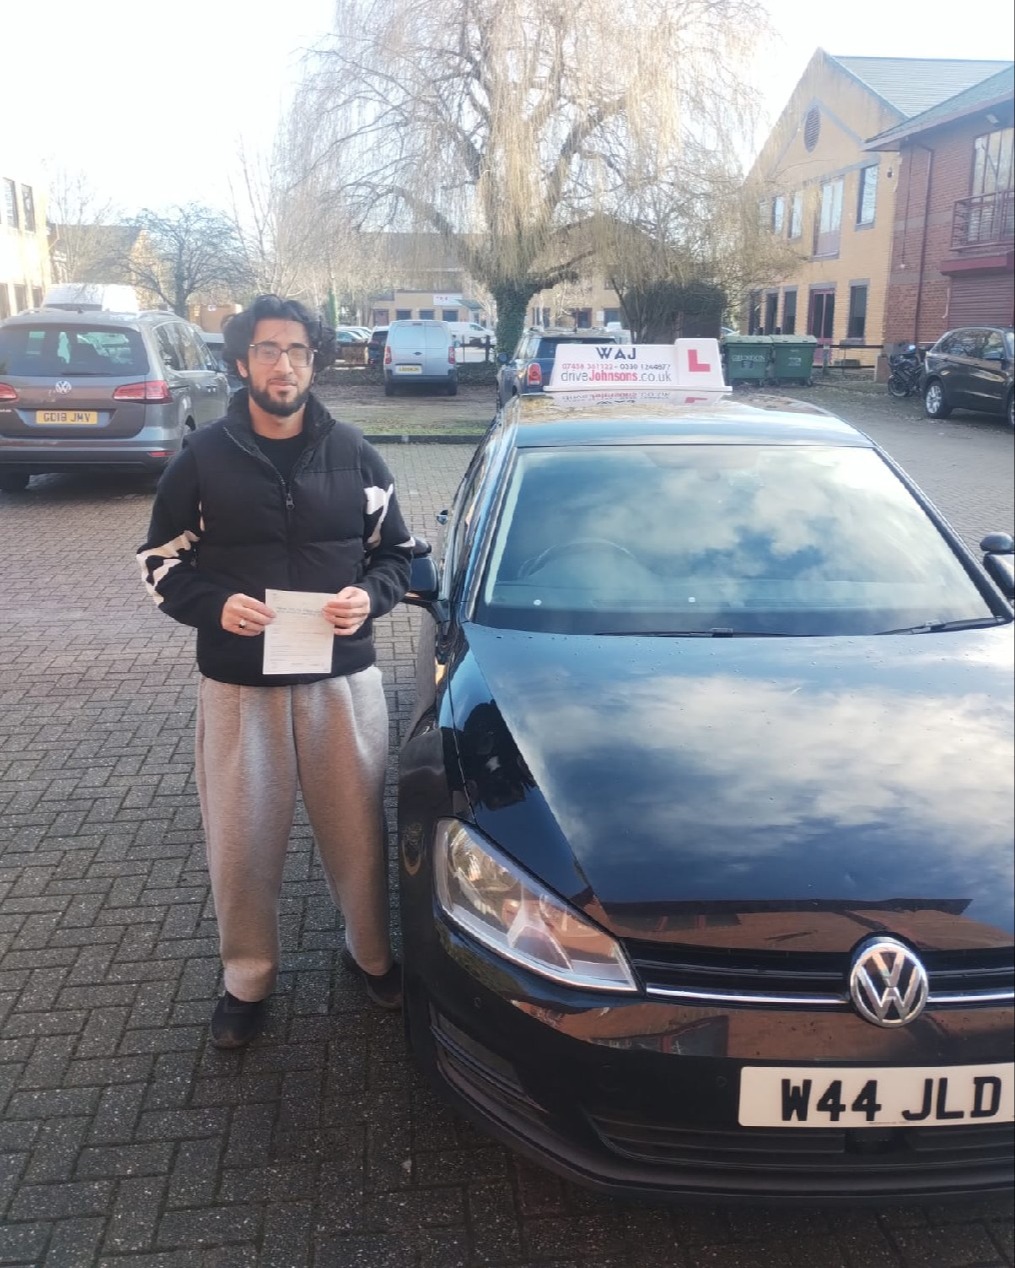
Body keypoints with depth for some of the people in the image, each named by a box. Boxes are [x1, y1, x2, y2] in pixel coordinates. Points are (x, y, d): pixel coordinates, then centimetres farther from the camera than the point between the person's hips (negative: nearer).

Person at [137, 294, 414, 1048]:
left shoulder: (354, 456, 2)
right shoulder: (202, 459, -1)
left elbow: (398, 552, 9)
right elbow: (161, 564, 4)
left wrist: (369, 596, -12)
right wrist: (215, 605, -16)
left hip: (343, 680, 1)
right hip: (237, 685, -1)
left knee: (357, 830, 12)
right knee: (242, 843, 8)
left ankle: (371, 953, 36)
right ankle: (247, 980, 30)